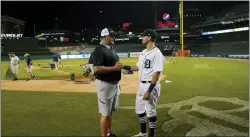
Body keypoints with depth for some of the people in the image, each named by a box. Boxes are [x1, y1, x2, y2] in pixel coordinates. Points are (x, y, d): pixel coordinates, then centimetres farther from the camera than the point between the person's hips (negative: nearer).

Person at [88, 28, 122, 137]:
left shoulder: (111, 49, 12)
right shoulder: (99, 50, -17)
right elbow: (96, 69, -26)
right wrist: (114, 68, -24)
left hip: (115, 84, 9)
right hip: (105, 85, -9)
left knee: (110, 112, 20)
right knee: (105, 113, 1)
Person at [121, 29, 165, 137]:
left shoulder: (157, 53, -17)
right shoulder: (143, 52, 12)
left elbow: (157, 73, -22)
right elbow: (138, 67, 19)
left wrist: (149, 91, -24)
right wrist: (124, 66, 8)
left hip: (151, 86, -9)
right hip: (142, 85, 9)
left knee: (150, 111, 2)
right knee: (139, 109, 19)